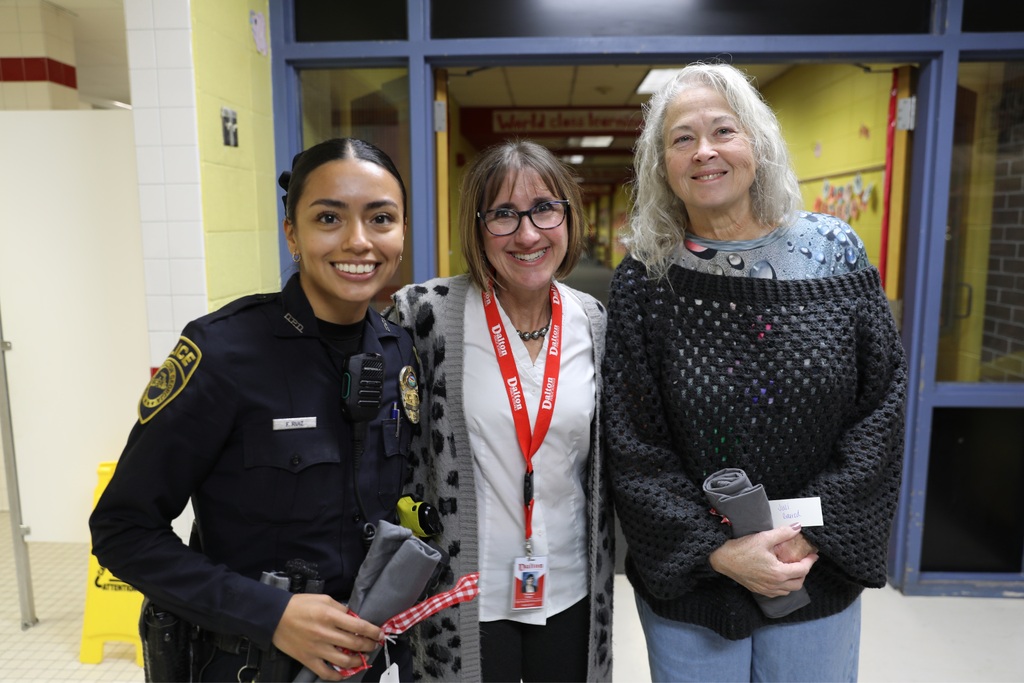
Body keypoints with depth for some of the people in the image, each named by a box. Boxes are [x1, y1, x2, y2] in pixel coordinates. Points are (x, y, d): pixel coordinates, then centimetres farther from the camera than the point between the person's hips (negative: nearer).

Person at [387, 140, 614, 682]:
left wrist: (604, 569, 9)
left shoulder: (593, 322, -2)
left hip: (573, 591, 4)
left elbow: (605, 457, 9)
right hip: (463, 597, -3)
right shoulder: (426, 314, -14)